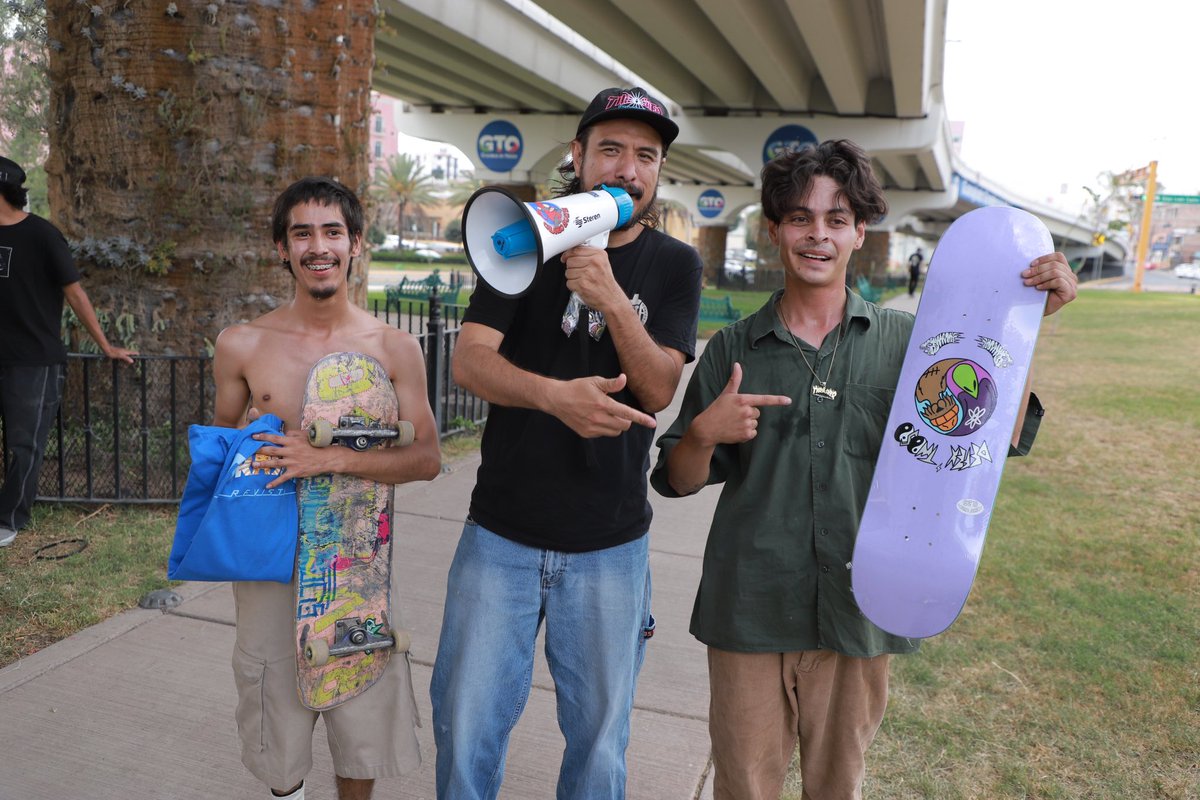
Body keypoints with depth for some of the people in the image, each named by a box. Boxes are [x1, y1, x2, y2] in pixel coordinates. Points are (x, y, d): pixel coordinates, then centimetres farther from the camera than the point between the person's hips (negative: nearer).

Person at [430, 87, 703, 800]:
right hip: (500, 532, 0)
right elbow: (470, 359, -11)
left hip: (610, 545, 0)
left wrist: (611, 297, -25)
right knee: (465, 723, 10)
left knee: (599, 736, 14)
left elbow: (659, 389, -10)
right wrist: (556, 394, -29)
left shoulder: (675, 265, 1)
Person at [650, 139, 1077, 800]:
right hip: (748, 614, 0)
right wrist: (704, 434, -19)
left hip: (858, 615, 1)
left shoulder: (903, 342, 1)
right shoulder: (733, 348, 1)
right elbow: (679, 480, 2)